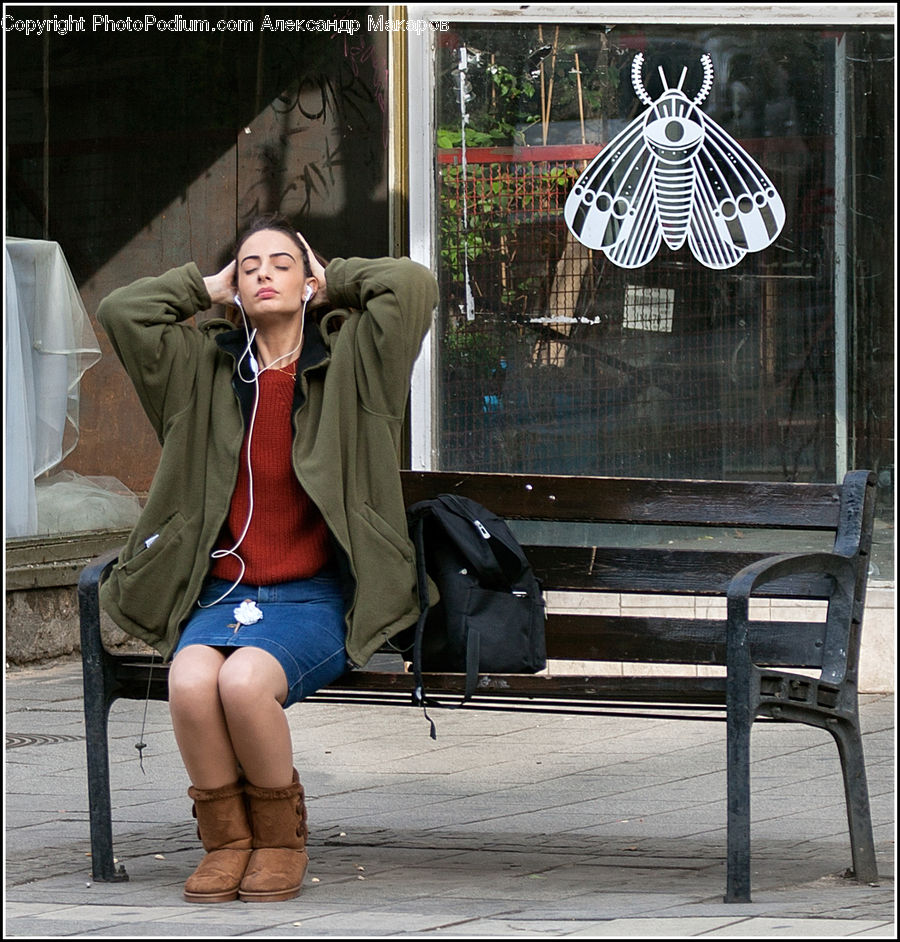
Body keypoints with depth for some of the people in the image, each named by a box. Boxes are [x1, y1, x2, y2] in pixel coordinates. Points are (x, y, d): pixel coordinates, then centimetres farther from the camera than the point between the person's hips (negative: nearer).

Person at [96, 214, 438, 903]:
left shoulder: (347, 360, 7)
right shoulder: (206, 366, 14)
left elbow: (413, 285, -6)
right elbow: (121, 310, 8)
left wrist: (333, 281, 10)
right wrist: (208, 289, 15)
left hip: (316, 595, -3)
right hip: (223, 591, 3)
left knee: (245, 680, -34)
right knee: (191, 680, -32)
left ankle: (281, 838, -8)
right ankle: (227, 840, -9)